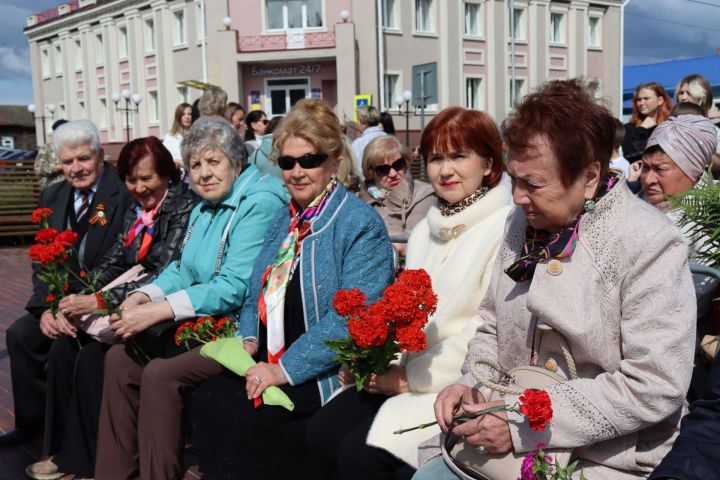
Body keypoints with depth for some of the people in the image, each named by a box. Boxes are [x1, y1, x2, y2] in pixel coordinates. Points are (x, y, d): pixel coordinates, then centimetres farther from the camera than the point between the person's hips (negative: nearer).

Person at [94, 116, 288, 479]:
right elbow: (183, 269, 18)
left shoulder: (259, 204, -16)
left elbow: (235, 287, -23)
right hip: (201, 322, 9)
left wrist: (159, 311, -24)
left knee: (160, 374, -24)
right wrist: (144, 295, -3)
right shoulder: (204, 209, 14)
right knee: (120, 357, -1)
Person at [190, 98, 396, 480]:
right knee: (206, 401, -15)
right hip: (270, 362, 7)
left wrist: (287, 369, -21)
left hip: (323, 373, -7)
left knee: (241, 417, -24)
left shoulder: (361, 225, -11)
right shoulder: (284, 220, 14)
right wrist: (249, 339, 0)